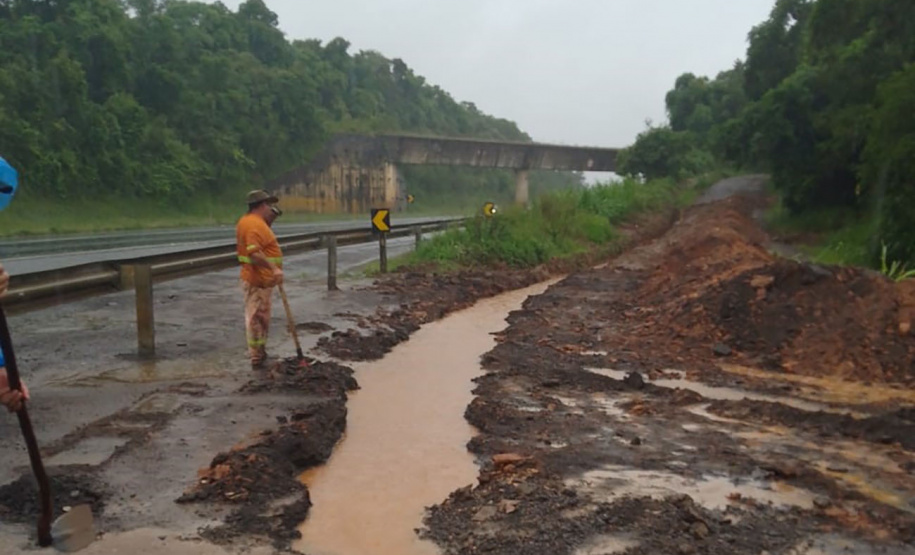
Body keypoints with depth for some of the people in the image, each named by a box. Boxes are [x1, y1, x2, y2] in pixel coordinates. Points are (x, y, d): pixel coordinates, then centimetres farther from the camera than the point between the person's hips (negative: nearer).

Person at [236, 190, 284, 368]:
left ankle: (259, 353, 31)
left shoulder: (248, 221, 13)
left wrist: (270, 219, 16)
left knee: (260, 317, 19)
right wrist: (274, 268, -35)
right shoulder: (255, 224, -19)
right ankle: (257, 357, 4)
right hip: (258, 280, -11)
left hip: (261, 279, 11)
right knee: (257, 317, -3)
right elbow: (255, 253, -30)